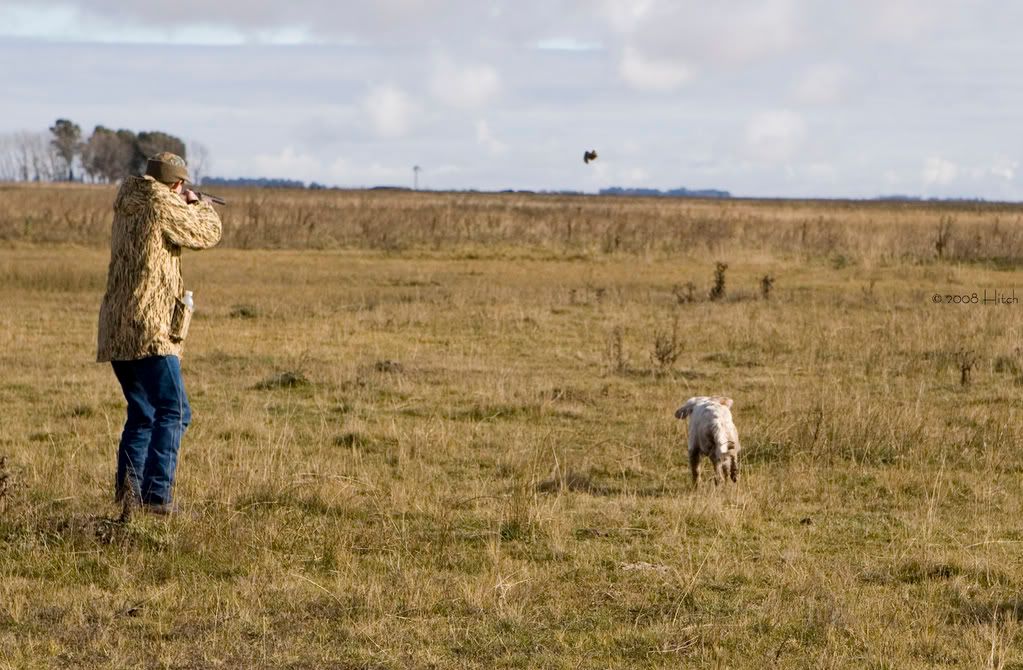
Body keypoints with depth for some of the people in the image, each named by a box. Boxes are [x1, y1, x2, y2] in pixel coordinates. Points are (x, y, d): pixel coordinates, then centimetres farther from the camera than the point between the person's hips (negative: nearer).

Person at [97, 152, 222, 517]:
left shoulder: (127, 207, 15)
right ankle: (157, 493, -18)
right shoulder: (162, 205, -9)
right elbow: (207, 233, 2)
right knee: (173, 412, -10)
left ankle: (128, 487, 8)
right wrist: (200, 205, 21)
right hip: (149, 330, -9)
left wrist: (185, 207, 31)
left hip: (115, 332, 9)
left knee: (142, 414, 17)